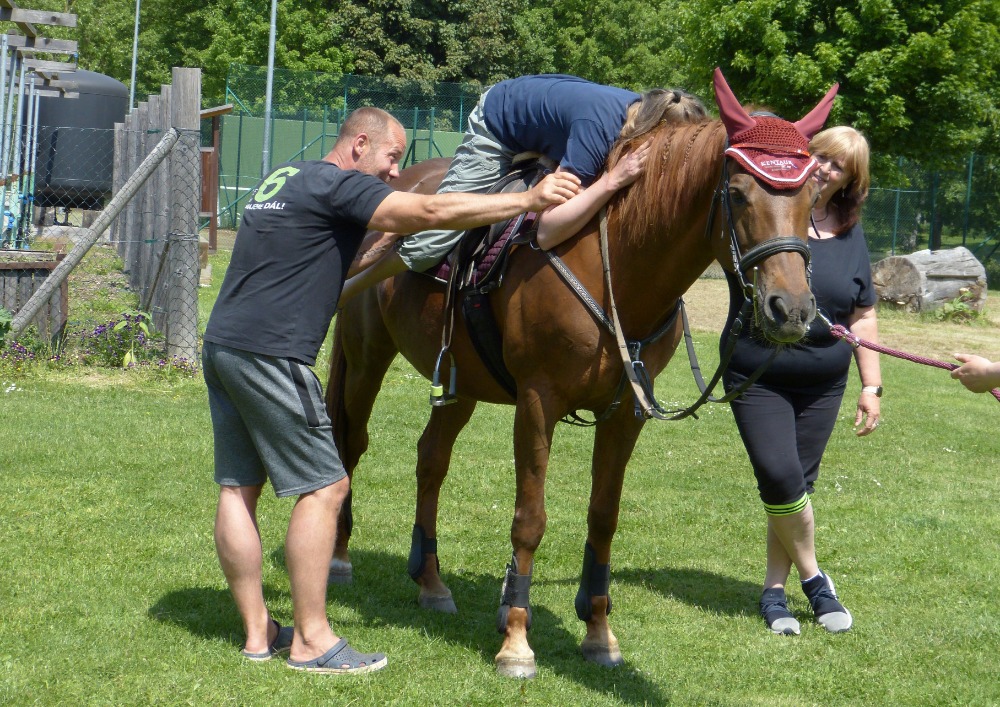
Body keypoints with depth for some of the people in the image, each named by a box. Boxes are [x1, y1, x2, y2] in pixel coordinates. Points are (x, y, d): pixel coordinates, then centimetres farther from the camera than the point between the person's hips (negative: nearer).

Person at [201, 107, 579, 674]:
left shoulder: (283, 179, 21)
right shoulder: (335, 185, -8)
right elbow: (430, 212, -17)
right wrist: (528, 200, -14)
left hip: (223, 345, 10)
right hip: (269, 353, -10)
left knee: (239, 487, 9)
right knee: (324, 486, -4)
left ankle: (258, 633, 15)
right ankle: (311, 640, -2)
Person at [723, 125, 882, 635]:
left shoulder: (851, 235, 4)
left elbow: (863, 317, 9)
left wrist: (871, 386, 6)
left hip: (822, 384, 4)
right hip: (758, 378, -3)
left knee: (798, 484, 6)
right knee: (780, 477, -13)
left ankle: (774, 590, 17)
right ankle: (813, 578, 7)